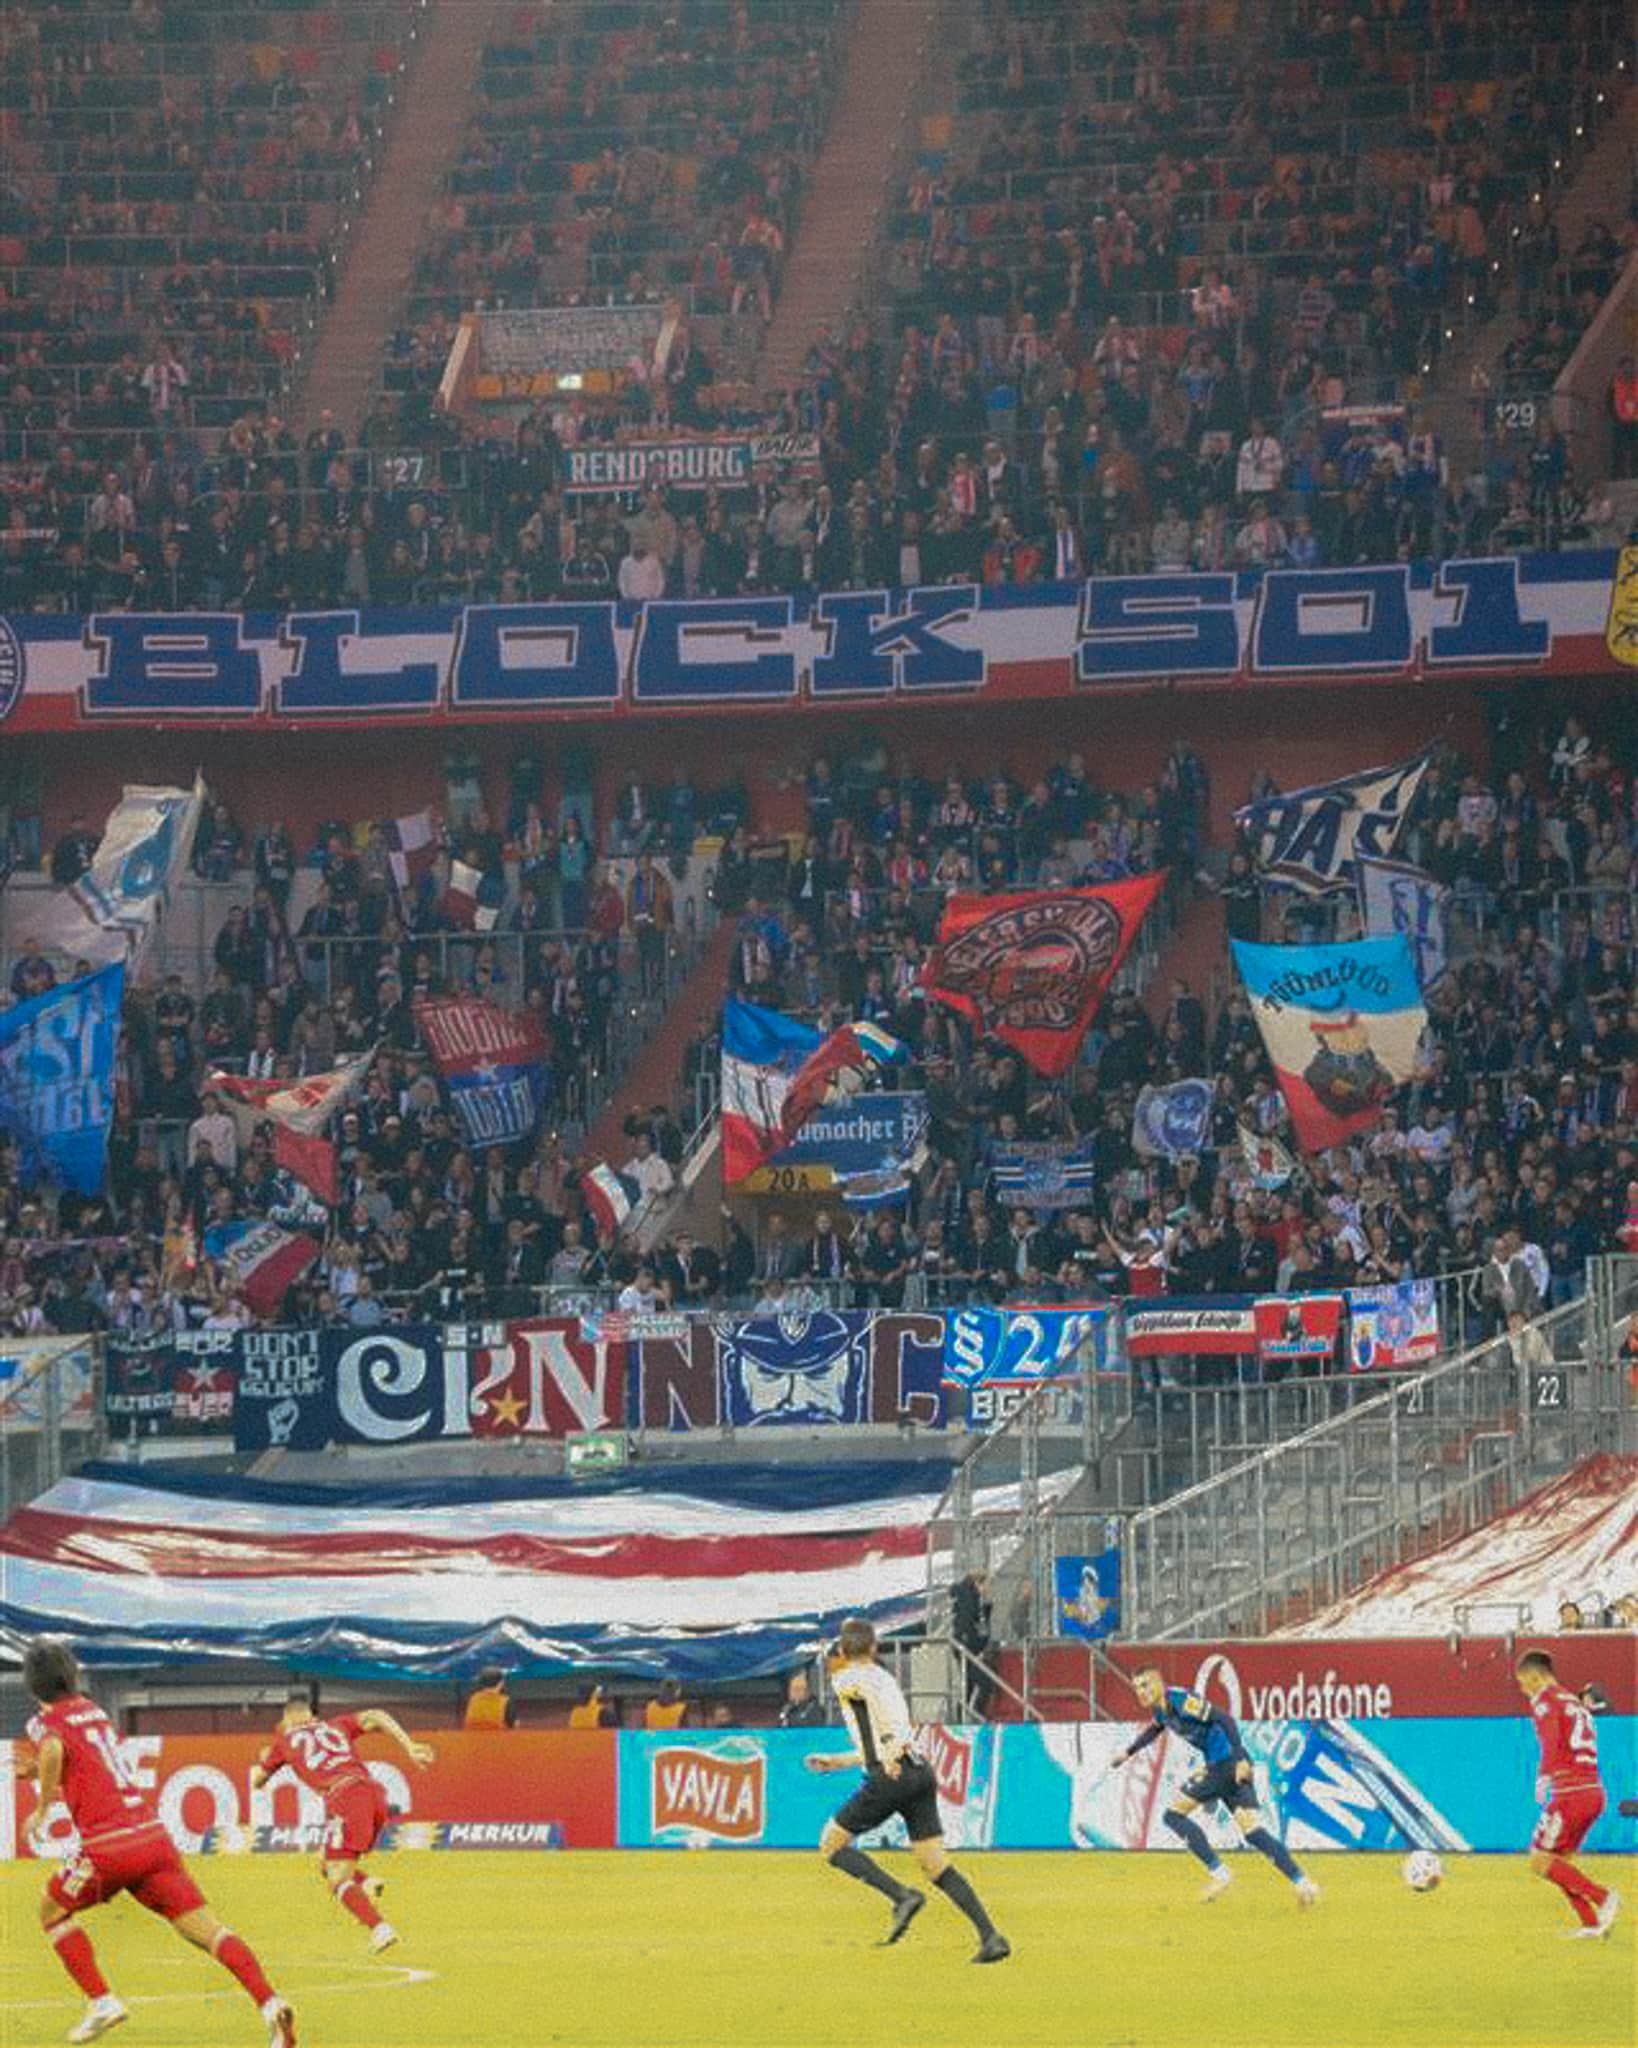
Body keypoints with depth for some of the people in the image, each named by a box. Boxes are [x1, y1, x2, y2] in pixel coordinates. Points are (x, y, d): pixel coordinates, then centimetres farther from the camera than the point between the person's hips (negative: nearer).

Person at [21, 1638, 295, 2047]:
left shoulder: (45, 1723, 1)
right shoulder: (93, 1711, 22)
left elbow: (53, 1751, -24)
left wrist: (42, 1809, -12)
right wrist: (40, 1768, 41)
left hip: (108, 1844, -5)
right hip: (153, 1833, 5)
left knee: (52, 1912, 20)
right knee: (203, 1927, -4)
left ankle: (100, 2001, 7)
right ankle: (268, 2001, -23)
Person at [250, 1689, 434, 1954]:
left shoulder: (285, 1740, 21)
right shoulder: (336, 1726, 29)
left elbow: (256, 1781, 32)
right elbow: (375, 1717, 13)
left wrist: (262, 1759, 54)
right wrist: (410, 1747, 6)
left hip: (345, 1798, -5)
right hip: (374, 1793, 5)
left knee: (337, 1880, -6)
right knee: (326, 1862, 22)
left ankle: (379, 1927, -30)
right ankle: (366, 1886, -8)